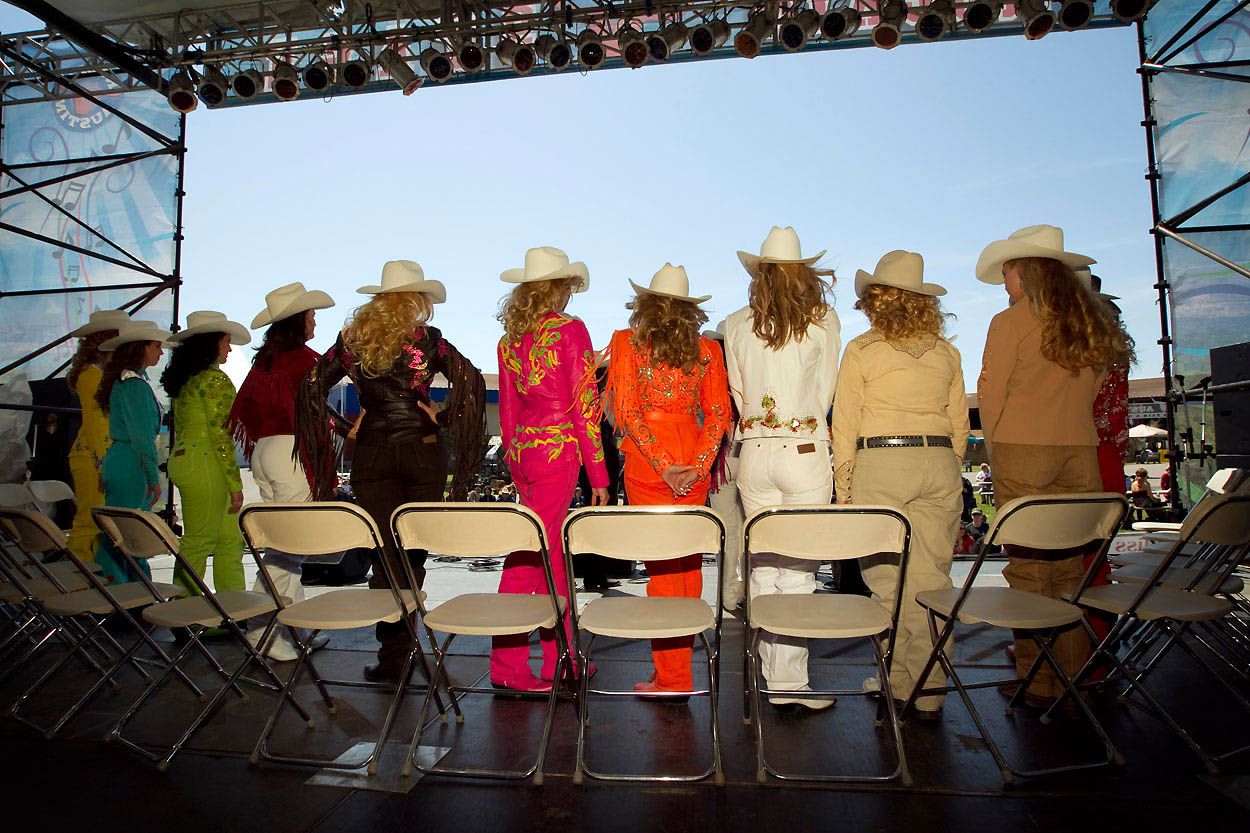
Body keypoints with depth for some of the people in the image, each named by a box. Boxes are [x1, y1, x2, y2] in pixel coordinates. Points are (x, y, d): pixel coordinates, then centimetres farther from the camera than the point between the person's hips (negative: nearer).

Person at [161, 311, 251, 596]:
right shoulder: (214, 379, -12)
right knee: (199, 542, -2)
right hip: (206, 465, -10)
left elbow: (180, 428, 19)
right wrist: (235, 483, -14)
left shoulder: (182, 380, 17)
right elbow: (220, 433, -17)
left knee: (229, 539, 11)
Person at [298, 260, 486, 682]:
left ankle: (393, 652, 9)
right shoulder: (426, 338, -2)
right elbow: (471, 381, -12)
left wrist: (344, 427, 8)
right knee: (413, 552, 8)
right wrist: (443, 420, -3)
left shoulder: (352, 339, 7)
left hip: (371, 454, 2)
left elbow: (312, 387, 6)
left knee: (385, 553, 7)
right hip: (421, 450, -2)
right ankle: (401, 647, 14)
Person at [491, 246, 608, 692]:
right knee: (531, 554, -2)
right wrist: (599, 475, -6)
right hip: (558, 450, -7)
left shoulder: (509, 337, 10)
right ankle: (507, 664, 8)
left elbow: (507, 409, 13)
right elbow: (585, 407, -10)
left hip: (522, 451, 7)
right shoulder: (571, 331, -8)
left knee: (551, 550, 15)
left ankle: (562, 657, 26)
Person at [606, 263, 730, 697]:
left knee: (661, 566, 3)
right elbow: (718, 414, 0)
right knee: (689, 563, 13)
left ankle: (672, 677, 11)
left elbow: (628, 412, -9)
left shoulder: (628, 342, -1)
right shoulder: (706, 349, 6)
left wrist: (662, 466, -11)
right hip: (694, 466, 3)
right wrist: (698, 466, -5)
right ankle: (681, 665, 26)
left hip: (647, 465, -3)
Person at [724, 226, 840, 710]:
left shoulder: (736, 326, 5)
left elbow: (739, 394, 11)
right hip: (806, 449, -2)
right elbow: (825, 394, 6)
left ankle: (771, 676, 22)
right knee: (798, 569, 2)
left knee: (762, 565, 11)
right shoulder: (824, 321, 0)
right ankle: (791, 682, 7)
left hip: (753, 451, 3)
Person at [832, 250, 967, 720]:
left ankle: (900, 685, 10)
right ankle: (930, 691, 14)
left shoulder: (861, 350, 0)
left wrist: (843, 488, 4)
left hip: (881, 461, -4)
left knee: (887, 577, 4)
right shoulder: (947, 353, 11)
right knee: (932, 576, 7)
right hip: (939, 462, 4)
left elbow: (845, 426, -1)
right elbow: (960, 424, 13)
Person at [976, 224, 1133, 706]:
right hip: (1080, 452, 6)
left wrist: (998, 453, 9)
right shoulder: (1092, 323, 11)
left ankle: (1037, 681, 9)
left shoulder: (1011, 322, -6)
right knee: (1070, 567, 10)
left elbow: (991, 396, -3)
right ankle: (1074, 679, 18)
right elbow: (1089, 392, 14)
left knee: (1028, 566, 1)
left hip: (1022, 452, -5)